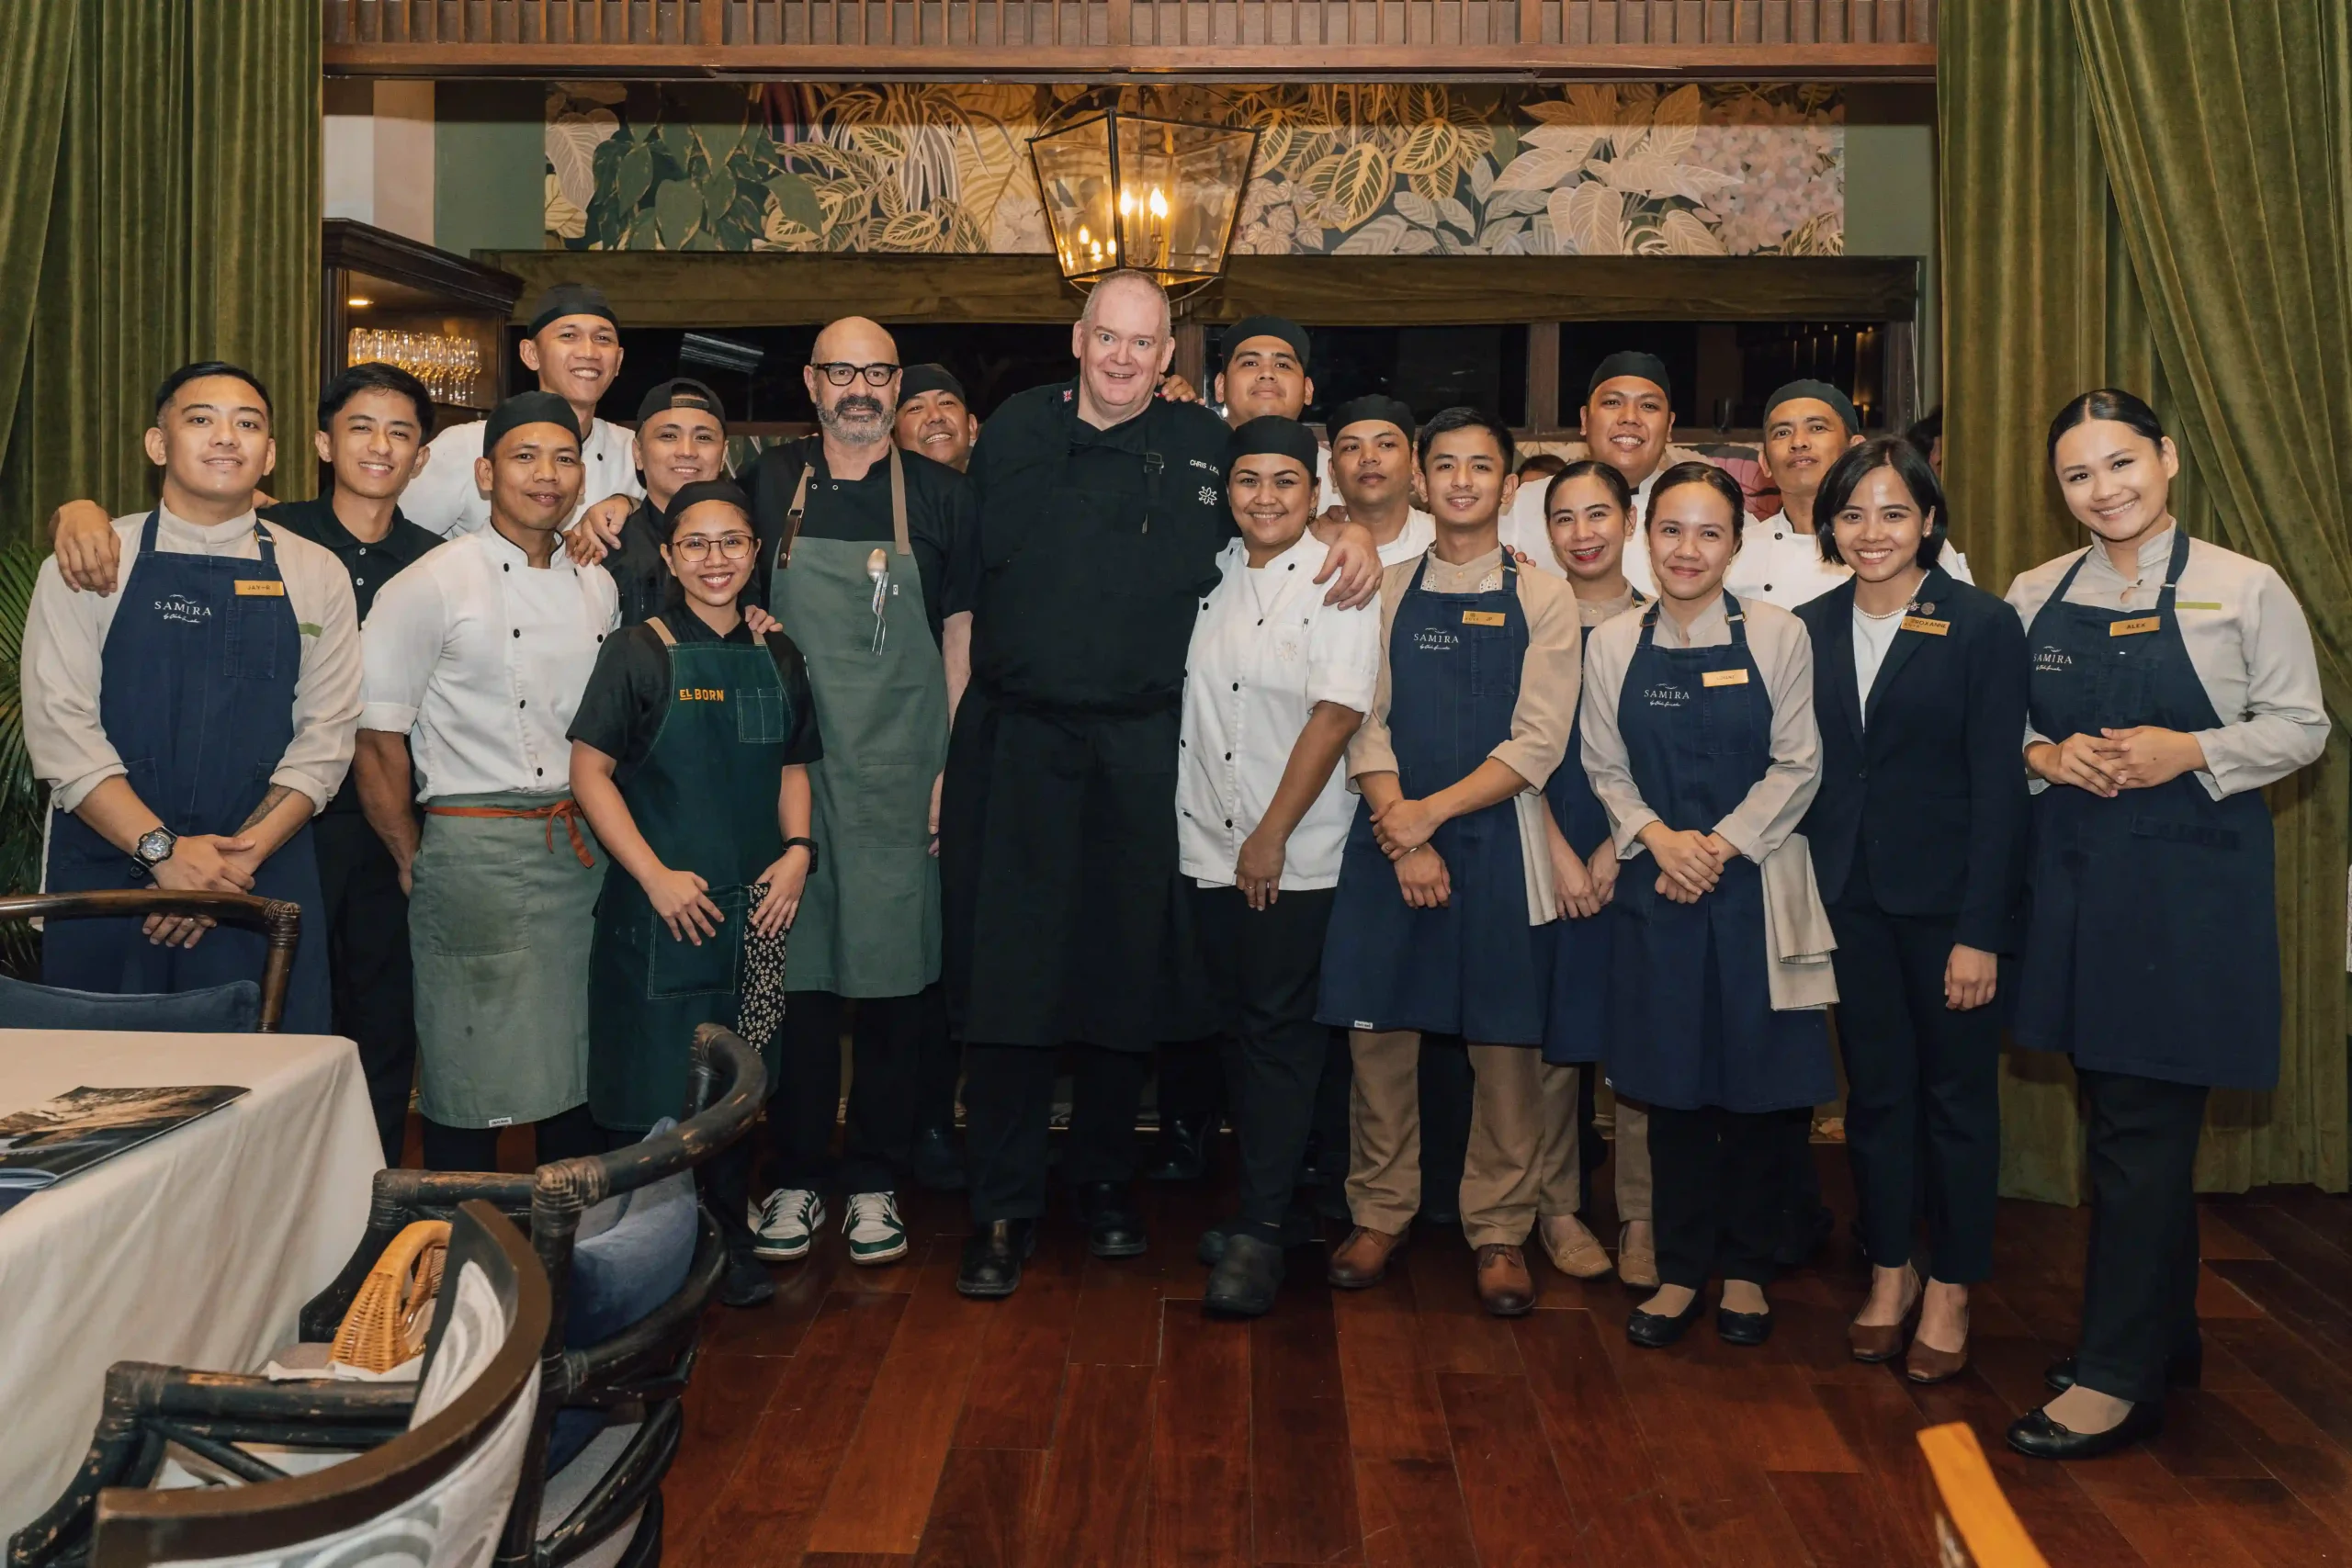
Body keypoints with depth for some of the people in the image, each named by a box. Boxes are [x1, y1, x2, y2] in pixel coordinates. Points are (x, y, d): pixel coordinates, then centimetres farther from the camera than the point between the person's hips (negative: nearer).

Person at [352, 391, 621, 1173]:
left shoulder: (598, 587, 12)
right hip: (475, 847, -5)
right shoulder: (428, 586, -4)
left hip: (584, 849, 5)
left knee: (581, 1059, 11)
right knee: (472, 1072, -1)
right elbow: (374, 740, -4)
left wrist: (597, 829, 11)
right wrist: (414, 863, -4)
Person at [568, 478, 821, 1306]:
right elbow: (589, 771, -7)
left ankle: (730, 1243, 24)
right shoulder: (638, 652, -4)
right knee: (657, 1079, 0)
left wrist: (797, 850, -1)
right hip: (662, 906, -4)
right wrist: (655, 876, -14)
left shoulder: (777, 656, 9)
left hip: (754, 904, 4)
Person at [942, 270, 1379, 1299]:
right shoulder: (1014, 432, 8)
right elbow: (964, 589, 11)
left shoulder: (1204, 445, 7)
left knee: (1128, 972, 8)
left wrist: (1353, 529, -2)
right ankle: (1003, 1207, 10)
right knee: (1005, 973, -1)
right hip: (1015, 744, 0)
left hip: (1140, 752, 1)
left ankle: (1104, 1177, 28)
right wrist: (950, 744, 6)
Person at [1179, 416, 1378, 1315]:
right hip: (1209, 843, 6)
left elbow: (1337, 715, -14)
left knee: (1279, 1033, -3)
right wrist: (1229, 840, 7)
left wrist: (1272, 837, -14)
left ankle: (1262, 1231, 3)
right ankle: (1262, 1199, 25)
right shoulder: (1213, 571, 9)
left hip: (1295, 857, -6)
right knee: (1237, 1028, 12)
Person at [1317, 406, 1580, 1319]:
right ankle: (1380, 1213, 19)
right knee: (1378, 1028, 4)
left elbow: (1537, 745, -5)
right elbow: (1363, 724, 3)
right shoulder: (1386, 593, 9)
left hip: (1495, 839, -1)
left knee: (1505, 1039, 2)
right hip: (1387, 840, 2)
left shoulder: (1542, 602, 3)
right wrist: (1399, 830, -11)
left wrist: (1429, 812, -13)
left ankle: (1499, 1232, 14)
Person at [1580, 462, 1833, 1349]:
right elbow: (1605, 769, 6)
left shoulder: (1778, 636, -3)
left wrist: (1722, 843, -13)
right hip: (1658, 885, 2)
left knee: (1762, 1081, 3)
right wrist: (1659, 837, -11)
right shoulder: (1614, 645, 3)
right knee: (1672, 1081, 7)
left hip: (1758, 885, -1)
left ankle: (1745, 1268, 22)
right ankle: (1682, 1270, 21)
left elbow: (1798, 766, -3)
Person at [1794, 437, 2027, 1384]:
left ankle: (1949, 1292, 21)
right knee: (1874, 1090, 12)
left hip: (1948, 901, -3)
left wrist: (1980, 932, -14)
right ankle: (1889, 1274, 27)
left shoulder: (1984, 627, -7)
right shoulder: (1809, 629, 5)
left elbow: (1998, 788, -10)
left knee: (1957, 1092, 8)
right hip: (1848, 897, 4)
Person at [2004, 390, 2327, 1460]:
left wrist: (2189, 752, -16)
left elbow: (2301, 726, -1)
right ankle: (2162, 1333, 27)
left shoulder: (2242, 589, -3)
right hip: (2077, 879, 5)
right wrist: (2048, 756, -8)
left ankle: (2119, 1377, 2)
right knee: (2119, 1115, 12)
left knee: (2143, 1126, -6)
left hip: (2193, 883, -4)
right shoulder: (2035, 597, 8)